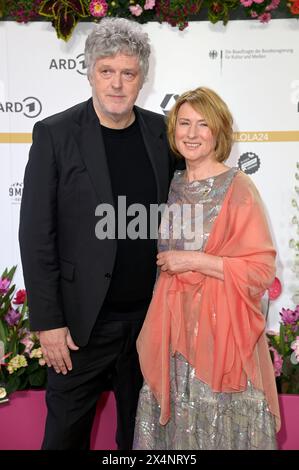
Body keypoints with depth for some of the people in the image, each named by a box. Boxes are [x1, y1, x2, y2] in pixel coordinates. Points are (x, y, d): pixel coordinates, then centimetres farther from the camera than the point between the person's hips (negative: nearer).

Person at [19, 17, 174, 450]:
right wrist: (48, 321, -12)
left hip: (149, 316, 3)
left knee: (140, 429, 20)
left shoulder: (160, 132, 2)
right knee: (66, 433, 14)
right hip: (81, 319, -3)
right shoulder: (55, 134, -9)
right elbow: (36, 234, -10)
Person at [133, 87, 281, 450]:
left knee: (219, 423, 5)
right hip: (174, 321, 6)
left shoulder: (238, 187, -10)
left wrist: (194, 260, -16)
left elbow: (261, 268, -14)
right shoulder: (174, 185, 9)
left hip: (219, 323, -5)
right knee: (177, 417, 13)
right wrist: (169, 263, 9)